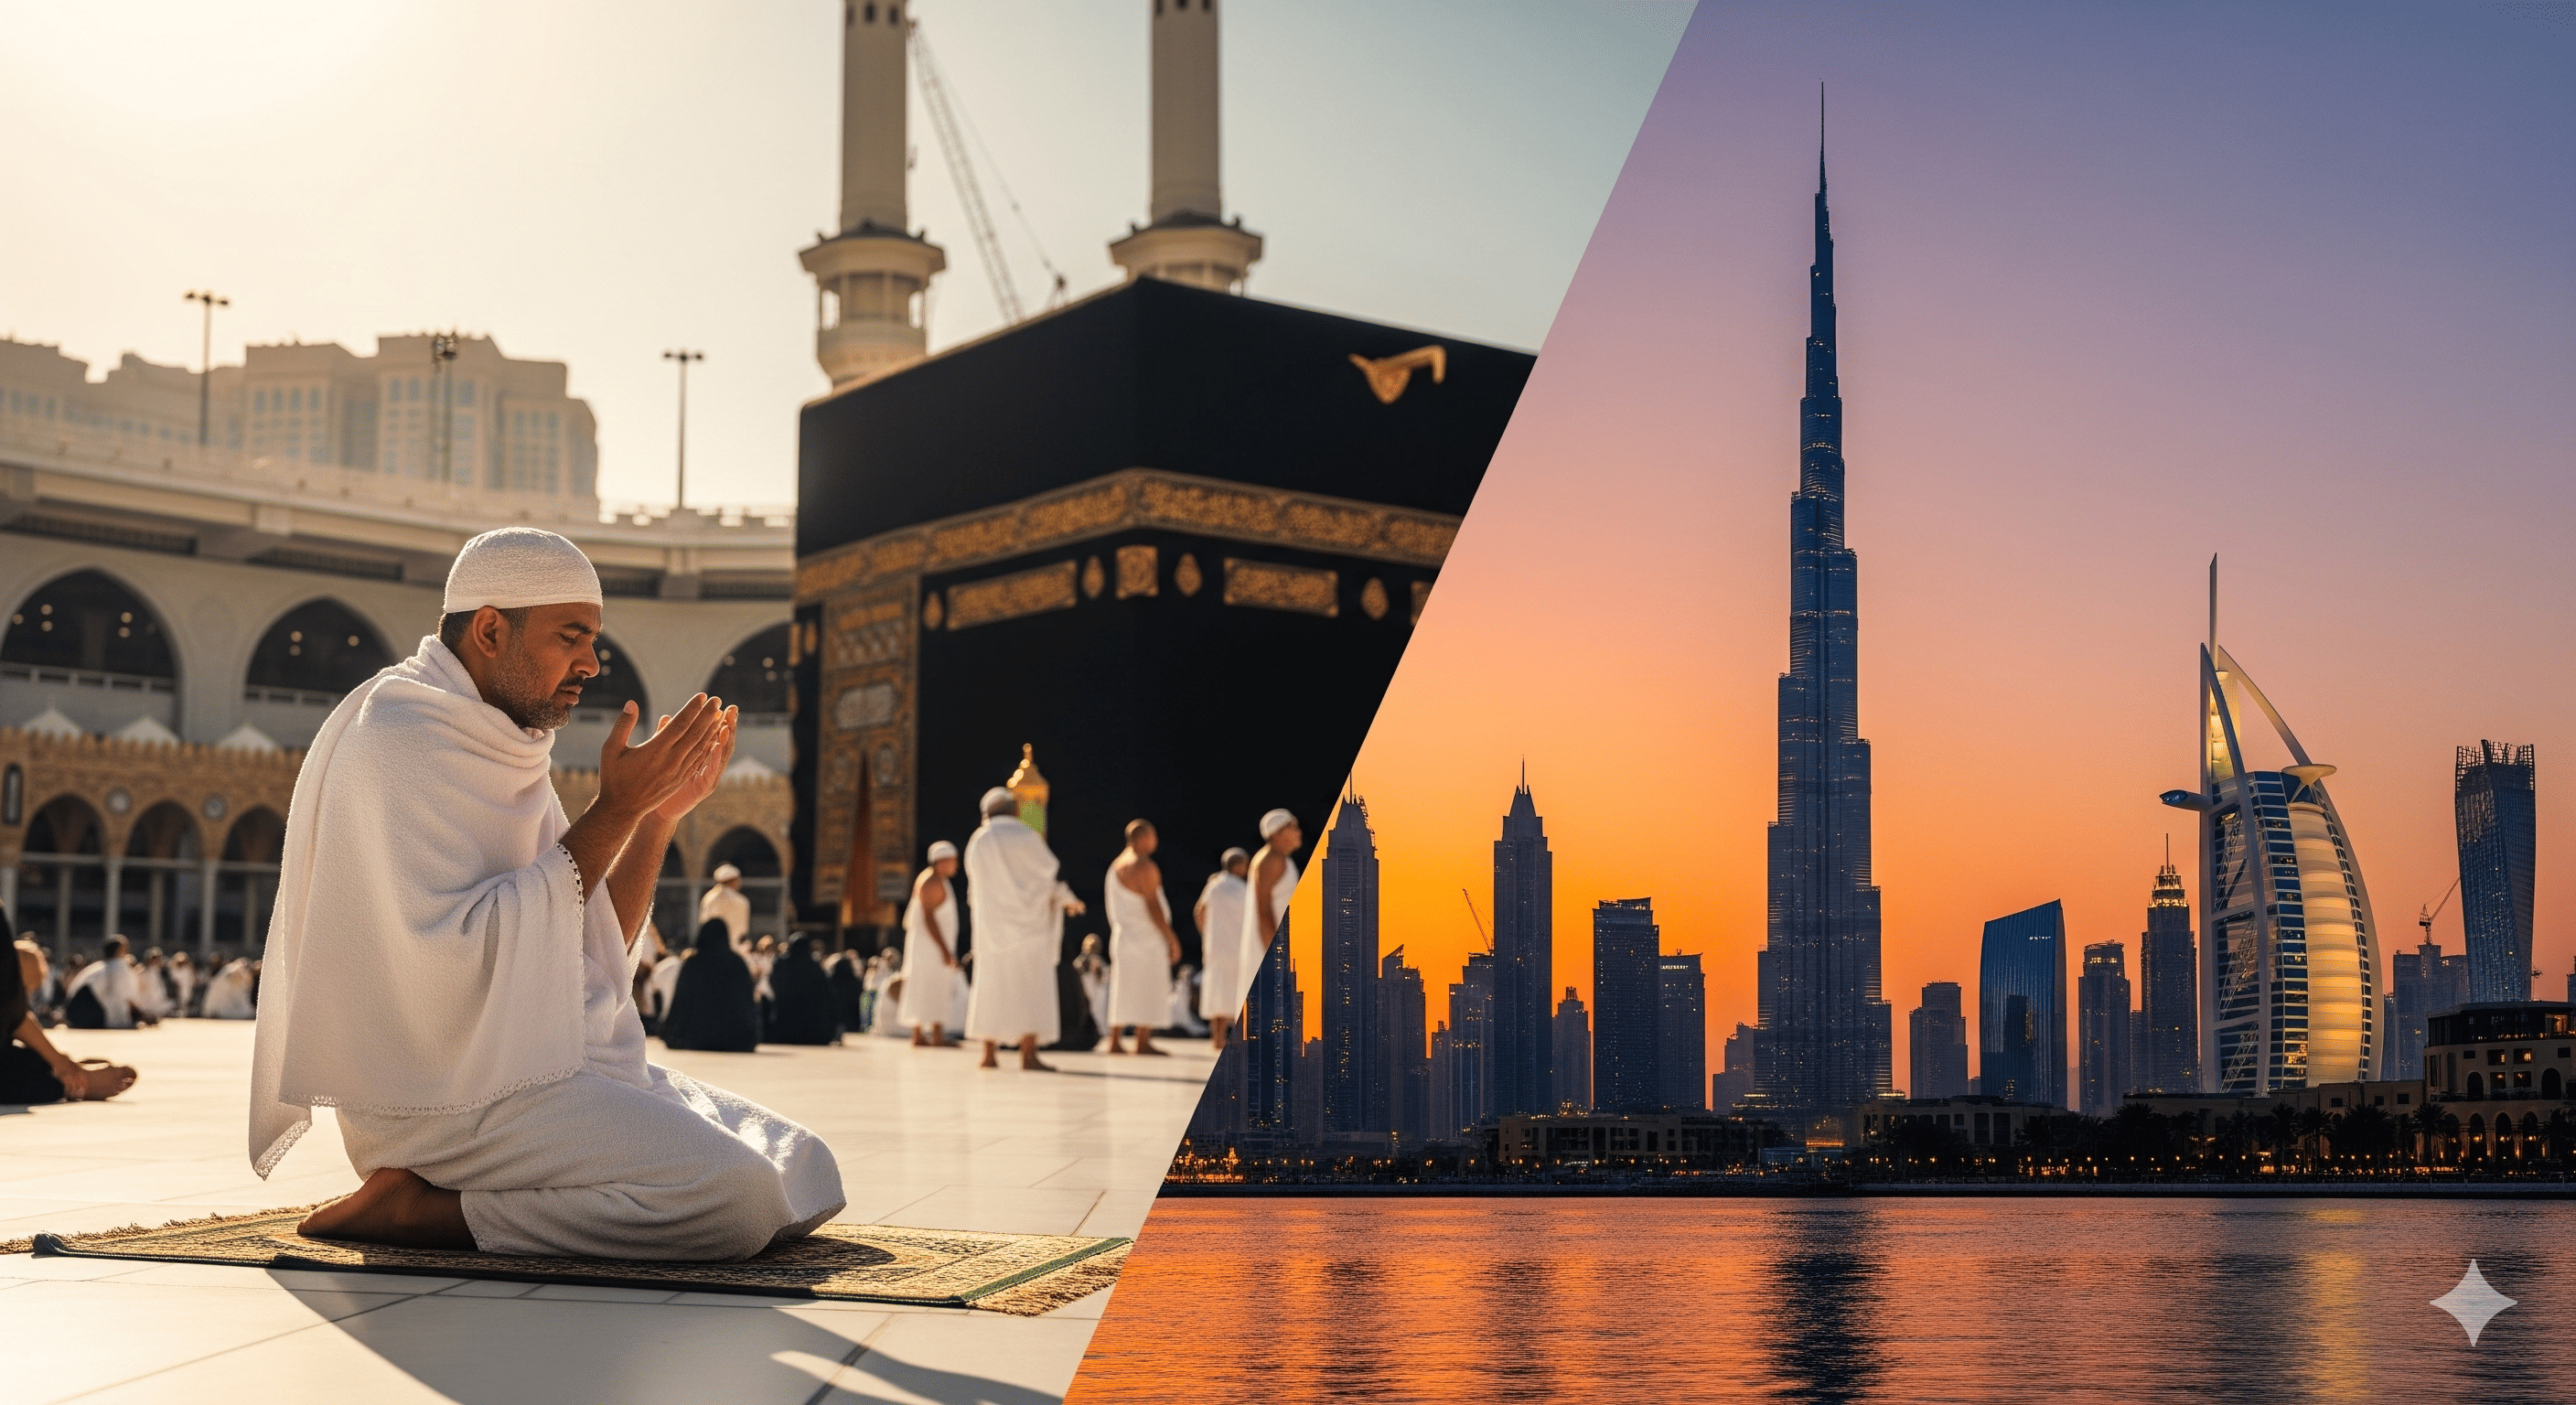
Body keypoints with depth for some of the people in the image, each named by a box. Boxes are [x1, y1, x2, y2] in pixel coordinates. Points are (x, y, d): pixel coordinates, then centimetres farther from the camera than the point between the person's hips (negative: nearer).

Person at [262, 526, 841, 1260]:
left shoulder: (501, 749, 18)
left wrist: (659, 813, 5)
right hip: (448, 1091, -10)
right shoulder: (397, 739, -11)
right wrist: (614, 812, -17)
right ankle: (420, 1207, -12)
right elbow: (467, 953, -22)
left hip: (554, 1067, 10)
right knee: (737, 1199, -26)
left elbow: (592, 958, 16)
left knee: (808, 1175, 1)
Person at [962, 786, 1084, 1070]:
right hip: (1027, 924, -4)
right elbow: (1050, 872, 0)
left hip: (990, 923, 4)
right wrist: (1068, 898, 18)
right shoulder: (1026, 837, -8)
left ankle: (989, 1054, 7)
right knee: (1031, 987, -3)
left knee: (993, 986, 9)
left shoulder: (977, 842, 6)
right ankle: (1029, 1054, -10)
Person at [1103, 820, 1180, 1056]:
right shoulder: (1144, 867, -14)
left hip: (1122, 936, 9)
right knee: (1147, 988, -5)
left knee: (1123, 991, 11)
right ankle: (1143, 1043, -6)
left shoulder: (1117, 864, 15)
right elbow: (1152, 906, -18)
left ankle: (1114, 1041, 10)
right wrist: (1171, 938, -14)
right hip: (1145, 939, -9)